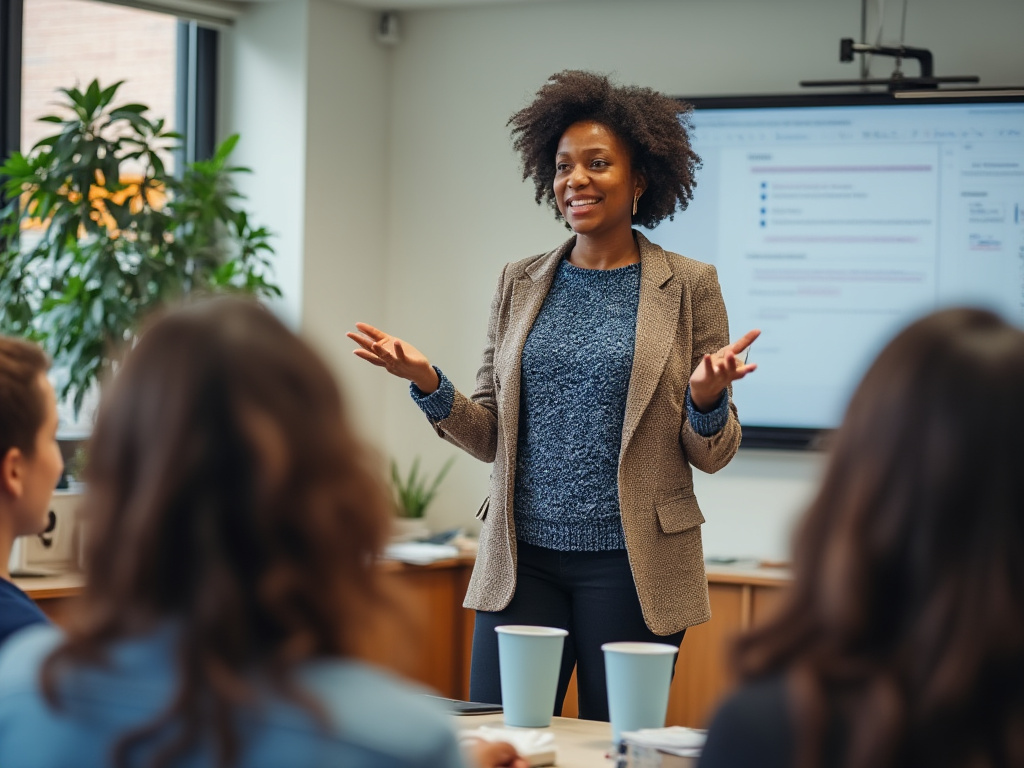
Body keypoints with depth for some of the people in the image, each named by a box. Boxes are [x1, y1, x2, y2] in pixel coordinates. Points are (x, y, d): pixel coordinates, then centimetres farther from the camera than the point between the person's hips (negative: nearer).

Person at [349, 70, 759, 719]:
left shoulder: (690, 286, 0)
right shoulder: (520, 284, 9)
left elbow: (711, 456, 2)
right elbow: (491, 437, 11)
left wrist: (707, 398, -19)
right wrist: (428, 383, -5)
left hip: (629, 566, -2)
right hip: (523, 559, 3)